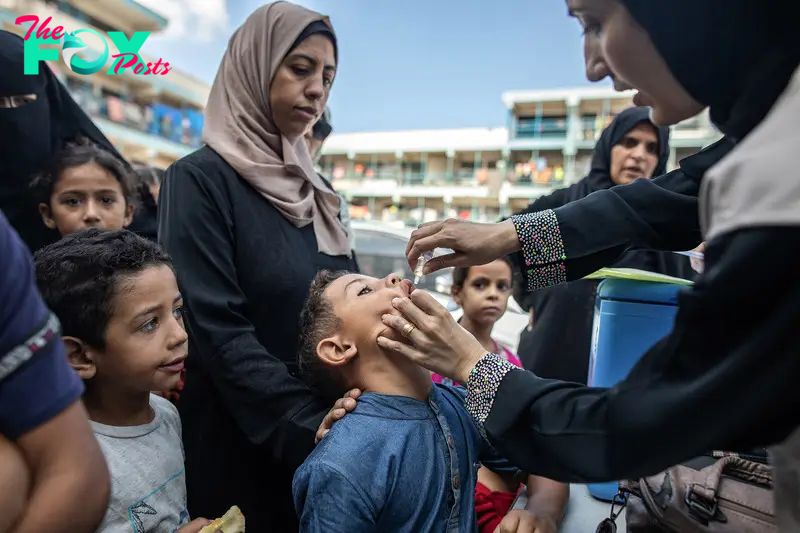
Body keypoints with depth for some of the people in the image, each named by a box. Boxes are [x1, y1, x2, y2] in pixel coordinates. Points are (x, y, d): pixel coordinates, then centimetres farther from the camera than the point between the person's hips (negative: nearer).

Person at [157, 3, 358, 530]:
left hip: (330, 434, 6)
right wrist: (312, 422, -22)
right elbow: (218, 332, -19)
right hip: (246, 443, -6)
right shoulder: (200, 179, -12)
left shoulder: (318, 189, 7)